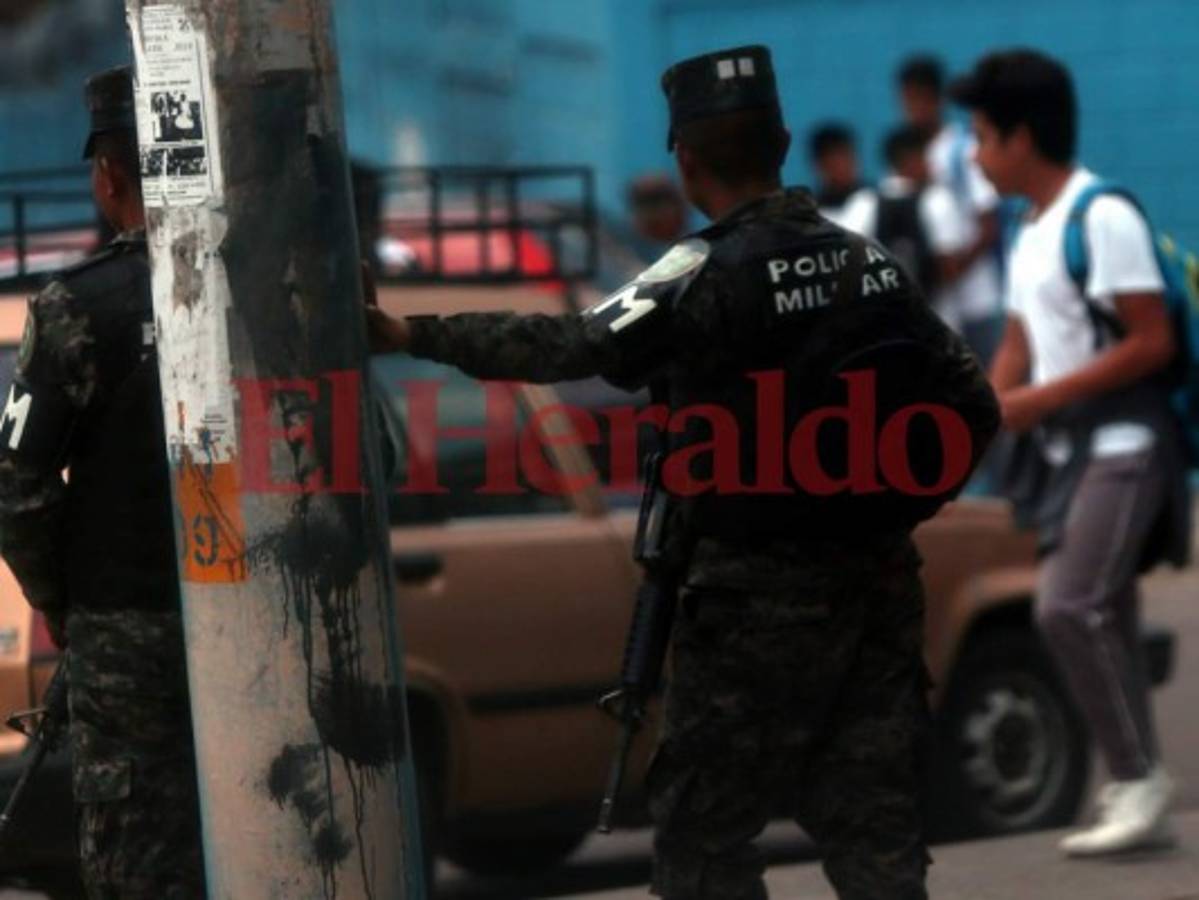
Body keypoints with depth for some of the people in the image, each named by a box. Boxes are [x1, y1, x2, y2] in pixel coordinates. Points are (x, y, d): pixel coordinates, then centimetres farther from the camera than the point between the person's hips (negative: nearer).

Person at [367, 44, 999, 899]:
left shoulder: (709, 275, -13)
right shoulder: (870, 261, 8)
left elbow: (571, 347, -22)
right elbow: (974, 408, 10)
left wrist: (415, 336, -19)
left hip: (759, 595, -6)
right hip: (879, 580, 7)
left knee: (704, 830, 2)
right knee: (873, 825, 9)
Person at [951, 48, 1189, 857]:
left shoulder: (1103, 218, -14)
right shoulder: (1032, 231, 14)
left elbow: (1152, 341, -18)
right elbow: (1020, 350, 20)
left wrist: (1040, 401, -19)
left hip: (1122, 447, -9)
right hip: (1070, 453, 9)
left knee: (1068, 607, -18)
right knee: (1100, 620, 8)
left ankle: (1138, 779, -11)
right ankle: (1139, 796, 12)